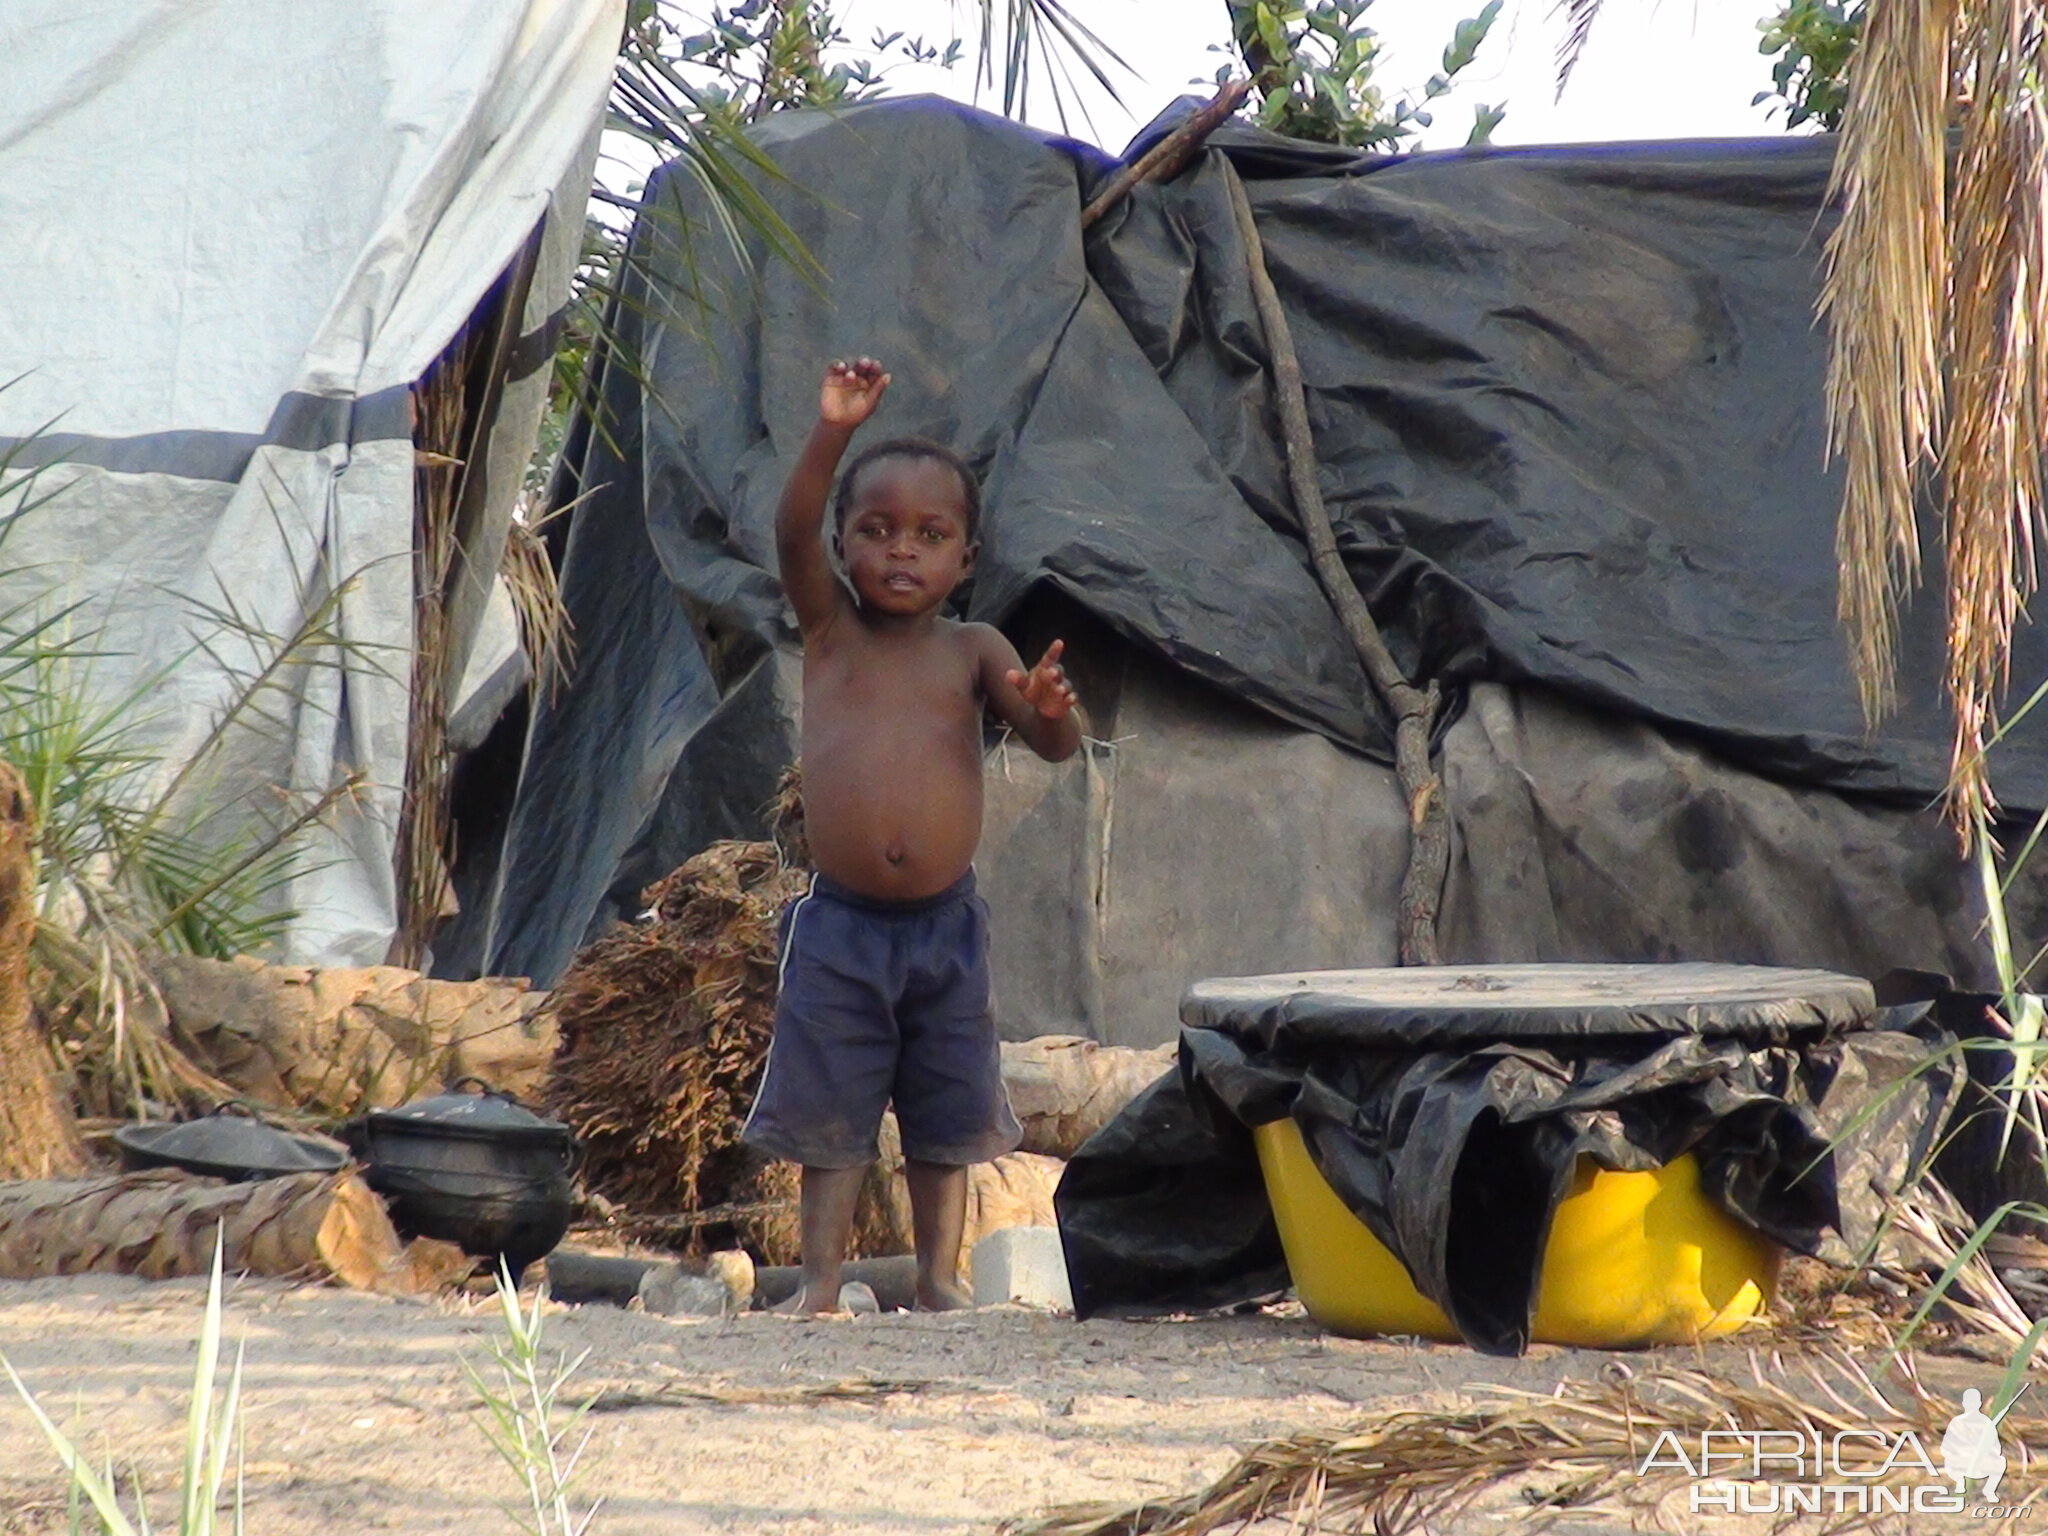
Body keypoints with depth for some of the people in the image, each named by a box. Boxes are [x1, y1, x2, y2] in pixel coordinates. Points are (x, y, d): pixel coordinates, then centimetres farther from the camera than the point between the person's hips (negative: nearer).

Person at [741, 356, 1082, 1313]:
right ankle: (820, 1279, 8)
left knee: (945, 1117, 8)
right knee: (828, 1114, 2)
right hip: (840, 922, -1)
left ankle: (939, 1274, 17)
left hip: (944, 925, 1)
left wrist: (1049, 712, -28)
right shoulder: (831, 629, 3)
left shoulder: (972, 651, 5)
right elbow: (793, 533, -14)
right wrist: (832, 436, -28)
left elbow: (1053, 745, -4)